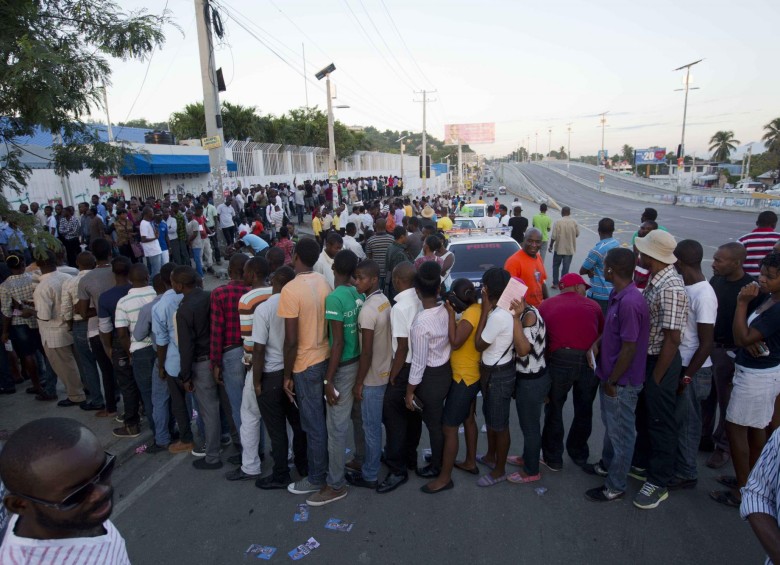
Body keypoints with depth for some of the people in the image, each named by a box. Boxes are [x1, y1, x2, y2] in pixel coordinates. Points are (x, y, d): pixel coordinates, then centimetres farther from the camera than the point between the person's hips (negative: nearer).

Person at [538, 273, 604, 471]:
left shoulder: (546, 305, 9)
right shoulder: (592, 305, 11)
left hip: (560, 360, -2)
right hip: (590, 360, 2)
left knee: (554, 409, 16)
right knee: (584, 410, 21)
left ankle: (553, 458, 26)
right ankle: (579, 454, 39)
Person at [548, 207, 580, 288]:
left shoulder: (558, 222, -13)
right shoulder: (574, 222, -5)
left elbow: (554, 236, -14)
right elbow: (577, 234, 3)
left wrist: (551, 246, -1)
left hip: (559, 248, -2)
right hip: (570, 249, 2)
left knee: (556, 266, 15)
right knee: (566, 267, 8)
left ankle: (555, 283, 15)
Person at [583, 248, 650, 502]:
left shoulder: (630, 302, -29)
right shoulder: (617, 295, 2)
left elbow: (629, 349, -26)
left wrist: (612, 382, -17)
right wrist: (597, 343, -2)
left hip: (621, 382, -9)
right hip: (610, 376, 9)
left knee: (621, 433, 8)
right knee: (610, 426, 26)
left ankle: (615, 487, 25)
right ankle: (606, 464, 47)